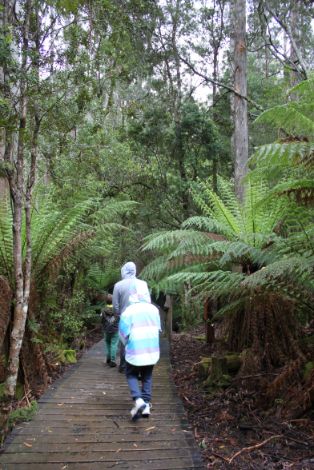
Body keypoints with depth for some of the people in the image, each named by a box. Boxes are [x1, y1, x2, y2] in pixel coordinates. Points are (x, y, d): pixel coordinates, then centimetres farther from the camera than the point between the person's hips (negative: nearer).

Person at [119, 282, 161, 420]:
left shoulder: (129, 311, -13)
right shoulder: (154, 309, -1)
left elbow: (123, 333, -7)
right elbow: (158, 329, 6)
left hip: (135, 351, -3)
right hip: (152, 350, 4)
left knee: (131, 375, 17)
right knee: (147, 377, 20)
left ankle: (138, 400, -4)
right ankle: (146, 404, 13)